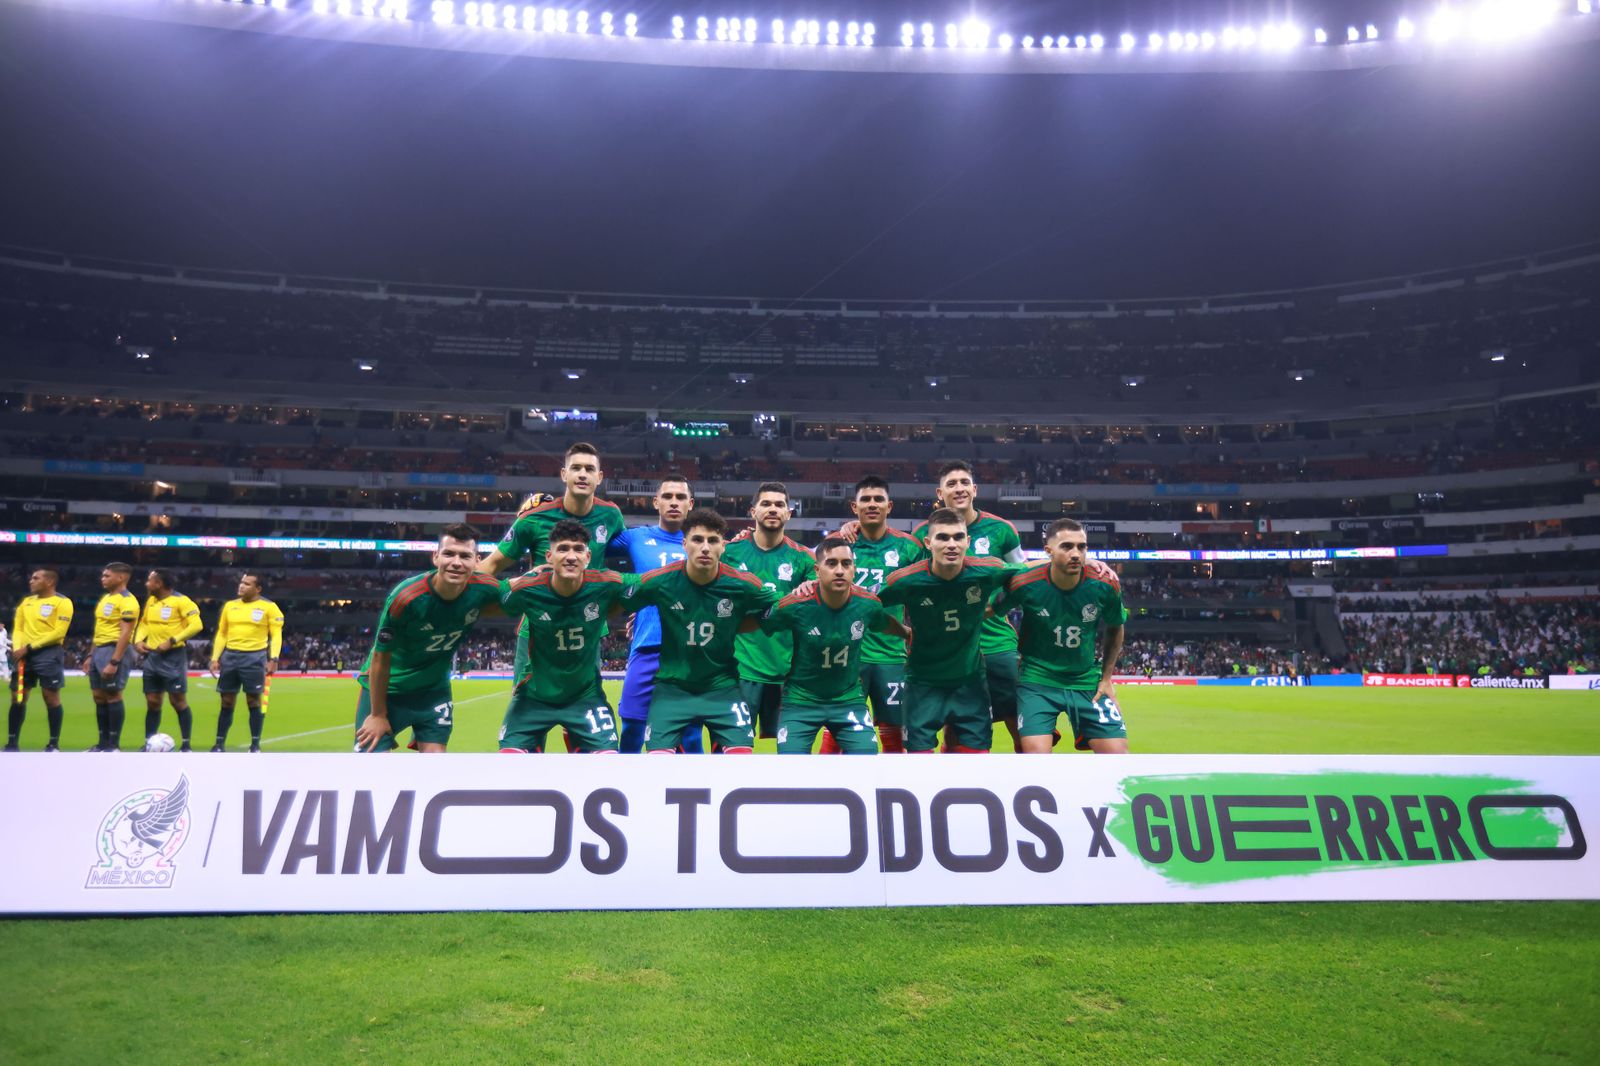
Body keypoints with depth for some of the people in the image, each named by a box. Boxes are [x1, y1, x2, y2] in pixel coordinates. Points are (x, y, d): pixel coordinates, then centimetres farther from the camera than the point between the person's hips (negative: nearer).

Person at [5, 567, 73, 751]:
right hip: (25, 654, 6)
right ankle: (11, 743, 14)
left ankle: (54, 744, 3)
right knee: (17, 698, 6)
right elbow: (18, 628, 13)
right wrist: (18, 648, -5)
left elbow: (58, 632, -12)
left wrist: (30, 647, -14)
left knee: (51, 698, -4)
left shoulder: (62, 602, -5)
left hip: (49, 654, -6)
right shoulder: (26, 601, 15)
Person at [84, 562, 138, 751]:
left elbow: (125, 634, -19)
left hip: (114, 650, -10)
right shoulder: (105, 598, 17)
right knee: (99, 697, 10)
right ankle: (103, 742, 18)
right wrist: (91, 655, 19)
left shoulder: (127, 601, -13)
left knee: (113, 696, -6)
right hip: (99, 650, 10)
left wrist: (114, 662, -23)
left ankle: (114, 745, 0)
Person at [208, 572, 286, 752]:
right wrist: (215, 658, 7)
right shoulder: (229, 606, 11)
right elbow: (222, 634, 15)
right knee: (226, 702, 8)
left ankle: (255, 744, 9)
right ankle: (220, 743, 17)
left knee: (254, 701, 0)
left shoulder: (269, 607, -2)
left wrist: (273, 658, -15)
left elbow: (276, 635, -4)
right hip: (230, 655, 4)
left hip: (255, 657, -4)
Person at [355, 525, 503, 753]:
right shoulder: (404, 597, -31)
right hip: (386, 688, -3)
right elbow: (380, 659, -18)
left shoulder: (483, 589, -21)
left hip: (435, 691, 4)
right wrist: (378, 714, -10)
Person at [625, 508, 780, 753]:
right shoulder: (660, 581, -13)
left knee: (742, 752, -9)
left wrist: (733, 627, -5)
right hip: (672, 687, 0)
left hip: (722, 687, 0)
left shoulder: (742, 585, -12)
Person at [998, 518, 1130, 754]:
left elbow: (1115, 629, 10)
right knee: (1036, 753, -17)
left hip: (1088, 681, 3)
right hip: (1038, 679, -2)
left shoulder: (1105, 584, -10)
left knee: (1118, 752, -4)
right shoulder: (1024, 584, -17)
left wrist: (1106, 678, 8)